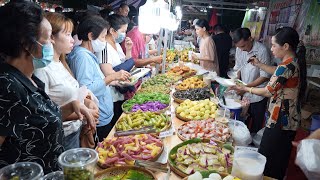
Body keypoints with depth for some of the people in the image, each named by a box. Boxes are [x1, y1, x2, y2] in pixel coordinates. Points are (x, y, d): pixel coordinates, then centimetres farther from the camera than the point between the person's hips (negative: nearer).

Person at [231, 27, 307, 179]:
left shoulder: (286, 67, -24)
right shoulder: (296, 61, 3)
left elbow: (268, 92, -17)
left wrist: (245, 89, -5)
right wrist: (259, 65, 13)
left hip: (280, 121, -9)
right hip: (291, 119, 9)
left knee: (267, 158, 6)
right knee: (280, 159, 25)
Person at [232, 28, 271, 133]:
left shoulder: (262, 51, -21)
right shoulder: (239, 49, -3)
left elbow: (265, 76, -18)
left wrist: (246, 87, -22)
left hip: (257, 95, -5)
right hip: (244, 93, 5)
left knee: (256, 124, 10)